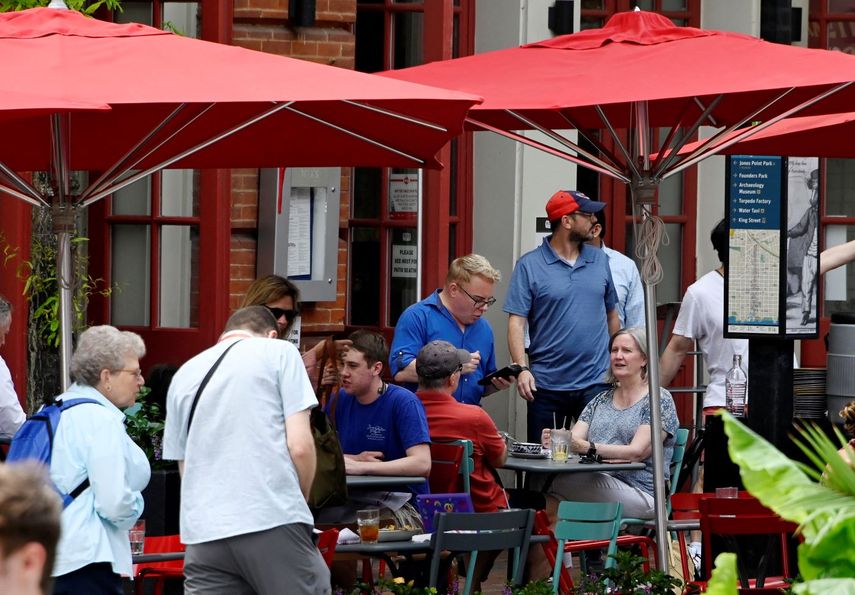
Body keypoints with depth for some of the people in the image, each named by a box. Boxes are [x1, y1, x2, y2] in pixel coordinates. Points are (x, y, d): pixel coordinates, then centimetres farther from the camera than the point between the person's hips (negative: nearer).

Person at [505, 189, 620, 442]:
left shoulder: (600, 260, 10)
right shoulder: (529, 265, -2)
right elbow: (516, 320, -7)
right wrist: (522, 368, -19)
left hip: (595, 383, 3)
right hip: (546, 384, -3)